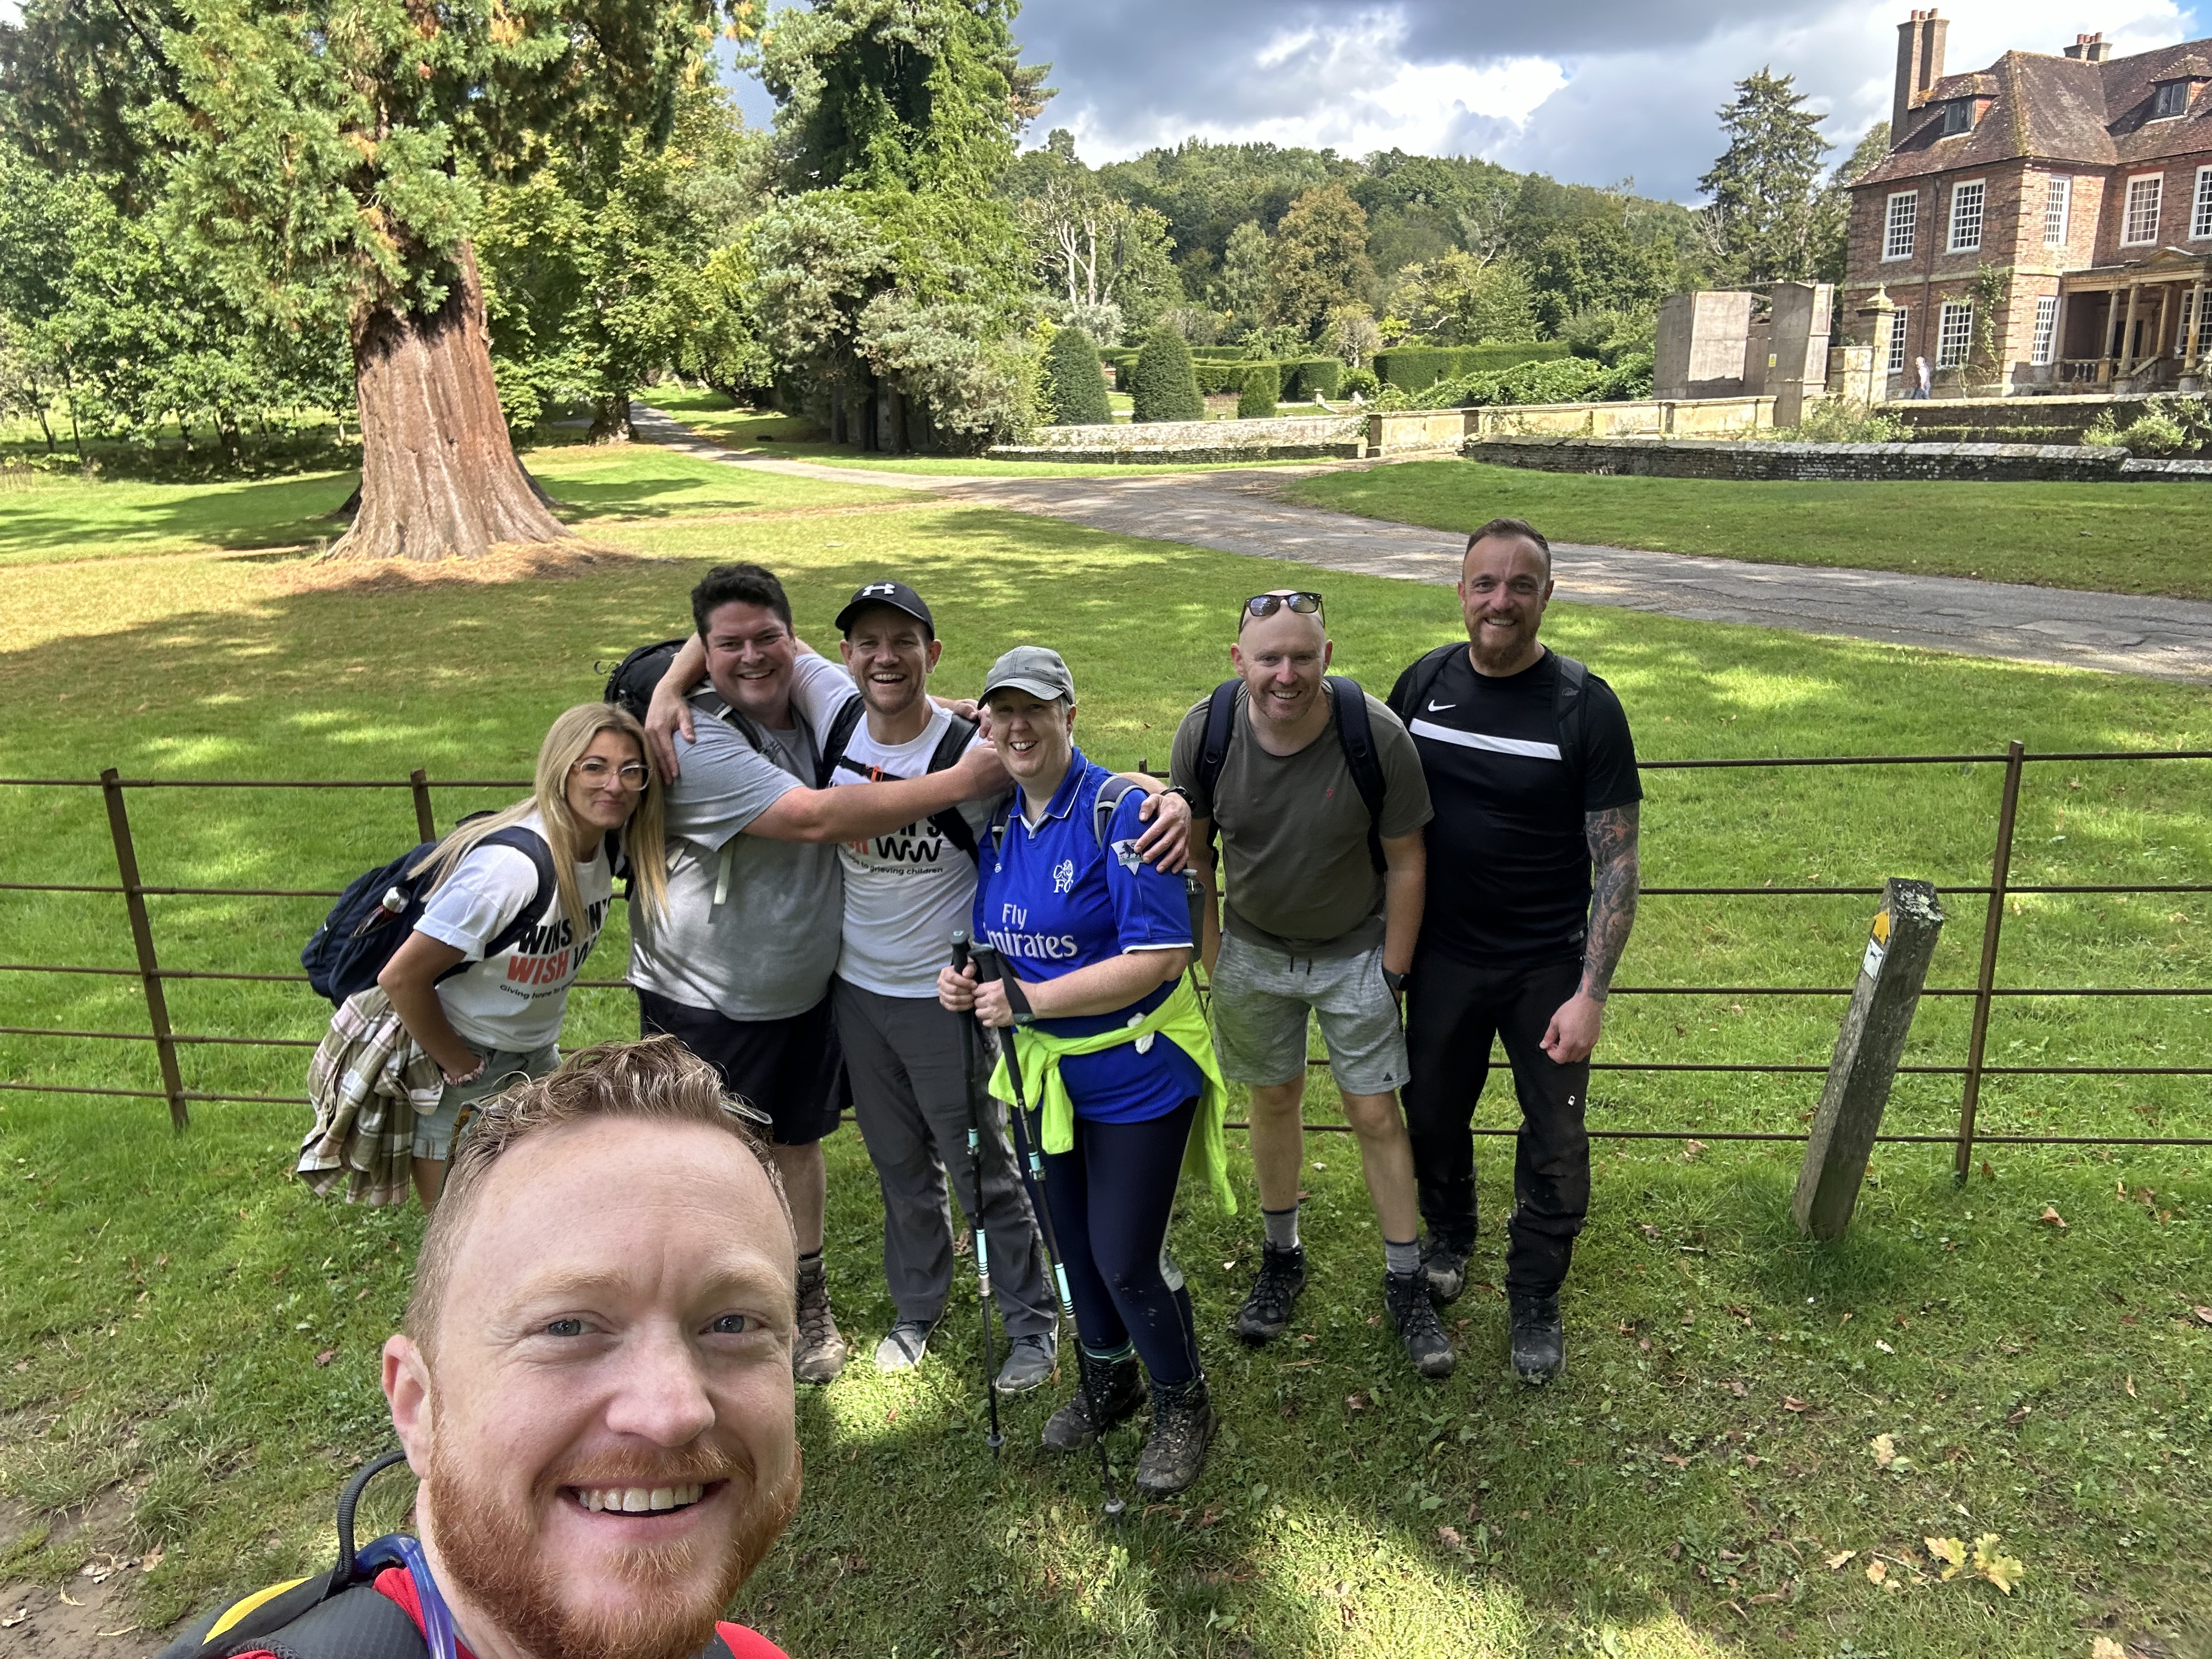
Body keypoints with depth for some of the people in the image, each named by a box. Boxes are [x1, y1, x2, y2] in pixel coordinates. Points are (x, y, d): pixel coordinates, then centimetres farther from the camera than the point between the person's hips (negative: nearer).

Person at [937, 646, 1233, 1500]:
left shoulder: (1121, 812, -20)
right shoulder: (998, 819, 2)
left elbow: (1160, 957, -26)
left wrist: (1029, 999, -25)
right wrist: (964, 979, -8)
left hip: (1135, 1070, -6)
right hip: (1043, 1070, 7)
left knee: (1128, 1258, 1)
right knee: (1072, 1238, 20)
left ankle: (1182, 1406, 29)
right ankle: (1107, 1379, 46)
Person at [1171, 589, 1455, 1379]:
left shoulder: (1377, 735, -25)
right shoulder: (1204, 731, -19)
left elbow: (1405, 862, -12)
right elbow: (1194, 849, -3)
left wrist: (1393, 969, -7)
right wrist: (1211, 955, 1)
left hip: (1356, 951, -2)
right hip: (1254, 949, 2)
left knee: (1375, 1113, 4)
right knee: (1273, 1099, 15)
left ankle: (1406, 1284, 22)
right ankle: (1281, 1257, 36)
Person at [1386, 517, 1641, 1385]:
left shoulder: (1585, 707, -13)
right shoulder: (1423, 684, -4)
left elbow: (1616, 862, -12)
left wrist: (1591, 994, -17)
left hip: (1548, 967, -2)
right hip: (1443, 957, 3)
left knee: (1554, 1141, 10)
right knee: (1432, 1115, 18)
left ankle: (1535, 1295, 33)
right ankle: (1447, 1236, 46)